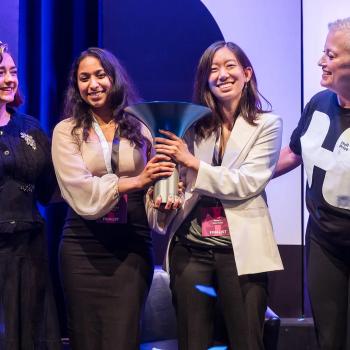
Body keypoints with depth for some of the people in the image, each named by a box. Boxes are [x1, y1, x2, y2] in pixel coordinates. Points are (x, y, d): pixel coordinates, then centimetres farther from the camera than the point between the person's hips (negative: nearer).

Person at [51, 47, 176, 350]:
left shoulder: (140, 128, 8)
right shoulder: (67, 131, 3)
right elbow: (80, 190, -11)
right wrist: (134, 181, -20)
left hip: (133, 245, 1)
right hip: (84, 245, 0)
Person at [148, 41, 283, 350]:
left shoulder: (268, 125, 1)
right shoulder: (193, 126, 9)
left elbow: (247, 183, -11)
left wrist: (193, 162, -15)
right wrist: (163, 204, -16)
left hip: (241, 249, -3)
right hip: (191, 248, 3)